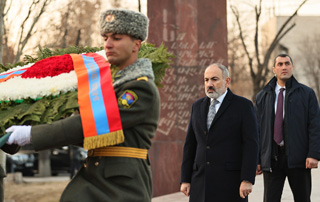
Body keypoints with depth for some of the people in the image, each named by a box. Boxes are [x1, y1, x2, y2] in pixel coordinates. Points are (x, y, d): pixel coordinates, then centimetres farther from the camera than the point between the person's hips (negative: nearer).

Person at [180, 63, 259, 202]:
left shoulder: (243, 106, -1)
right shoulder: (198, 106, 15)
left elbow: (251, 145, -8)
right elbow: (190, 145, 15)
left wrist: (247, 180, -16)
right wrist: (185, 180, 9)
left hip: (230, 183, -5)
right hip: (201, 183, 5)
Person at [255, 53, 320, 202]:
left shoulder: (306, 94, 5)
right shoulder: (262, 97, 12)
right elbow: (257, 128, 11)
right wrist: (256, 159, 4)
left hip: (298, 157, -1)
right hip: (271, 158, 1)